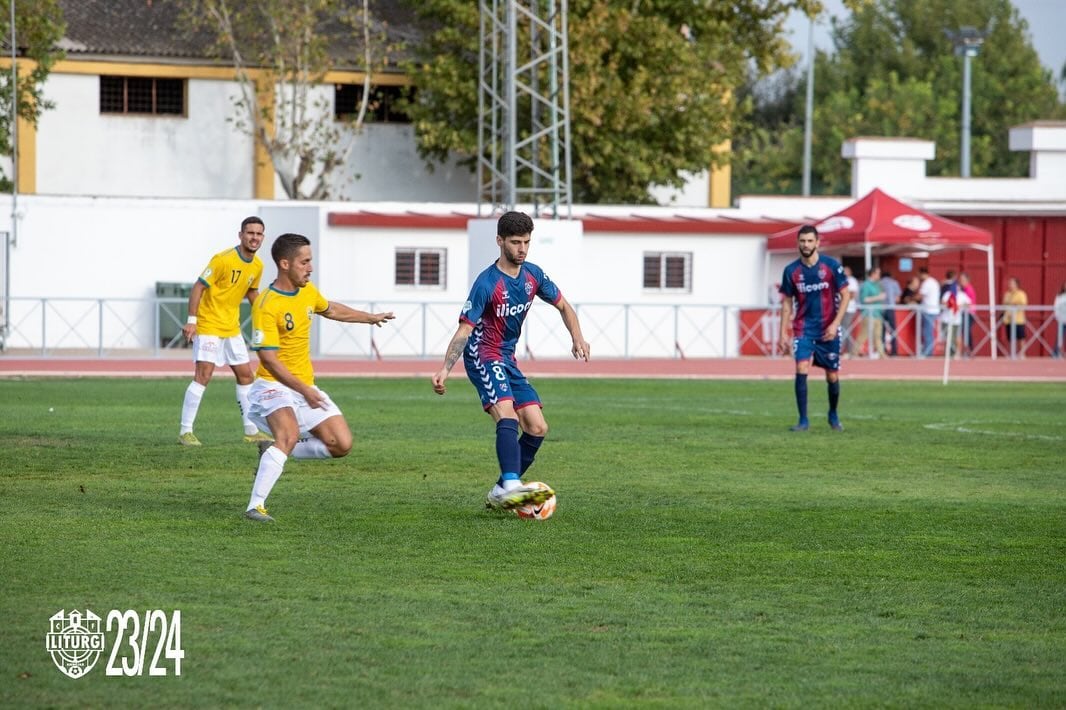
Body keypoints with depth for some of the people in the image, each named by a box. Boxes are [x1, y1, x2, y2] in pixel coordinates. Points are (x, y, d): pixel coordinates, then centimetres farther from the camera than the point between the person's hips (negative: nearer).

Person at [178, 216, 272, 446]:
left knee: (245, 375, 11)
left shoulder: (257, 266, 4)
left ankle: (251, 430, 22)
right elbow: (198, 287, -17)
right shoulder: (223, 260, -18)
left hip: (232, 328, 8)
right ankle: (185, 431, -10)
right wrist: (192, 321, -21)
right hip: (208, 325, -8)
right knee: (203, 375, -14)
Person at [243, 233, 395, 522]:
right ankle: (255, 506, -31)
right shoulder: (266, 305, -20)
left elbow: (330, 309, 29)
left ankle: (273, 452, 14)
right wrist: (304, 391, -27)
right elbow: (268, 359, -23)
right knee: (289, 435, -34)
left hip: (306, 386, 8)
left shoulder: (307, 291, 5)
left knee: (342, 445, -2)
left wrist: (370, 317, 40)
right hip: (274, 386, -8)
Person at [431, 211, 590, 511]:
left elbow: (563, 306, 17)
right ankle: (511, 485, -45)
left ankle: (501, 492, 8)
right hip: (483, 355, -8)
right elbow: (464, 330, -18)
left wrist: (578, 338, -1)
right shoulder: (487, 283, -17)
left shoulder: (533, 275, 4)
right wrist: (445, 369, -28)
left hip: (508, 359, 8)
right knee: (507, 416, -29)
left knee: (537, 428, 1)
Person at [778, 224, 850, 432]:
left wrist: (835, 324, -13)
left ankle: (833, 415, 30)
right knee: (801, 370, -16)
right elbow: (787, 303, 7)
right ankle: (803, 420, -10)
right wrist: (783, 334, 2)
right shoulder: (791, 271, 0)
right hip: (803, 328, 1)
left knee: (832, 376, 5)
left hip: (828, 330, -1)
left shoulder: (832, 266, -6)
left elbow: (845, 296, -3)